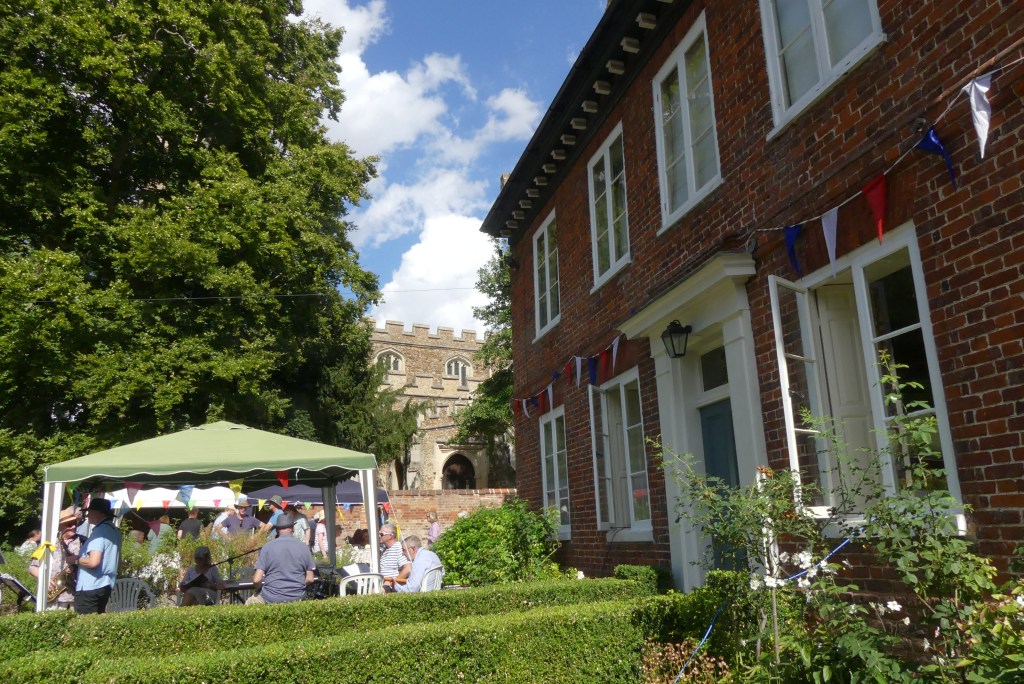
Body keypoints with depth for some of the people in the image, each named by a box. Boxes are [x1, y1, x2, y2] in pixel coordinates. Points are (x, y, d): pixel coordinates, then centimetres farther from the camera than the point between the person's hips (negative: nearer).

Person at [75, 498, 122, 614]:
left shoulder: (100, 531, -17)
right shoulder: (115, 531, 12)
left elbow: (93, 562, -25)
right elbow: (117, 559, 21)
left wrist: (76, 559, -7)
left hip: (89, 588, -9)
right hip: (106, 586, 9)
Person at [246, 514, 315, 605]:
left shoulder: (267, 546, -7)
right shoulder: (304, 547, -2)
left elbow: (256, 580, -9)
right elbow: (310, 579, 1)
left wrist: (259, 587, 13)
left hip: (271, 599, -2)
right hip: (297, 599, 2)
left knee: (249, 603, 27)